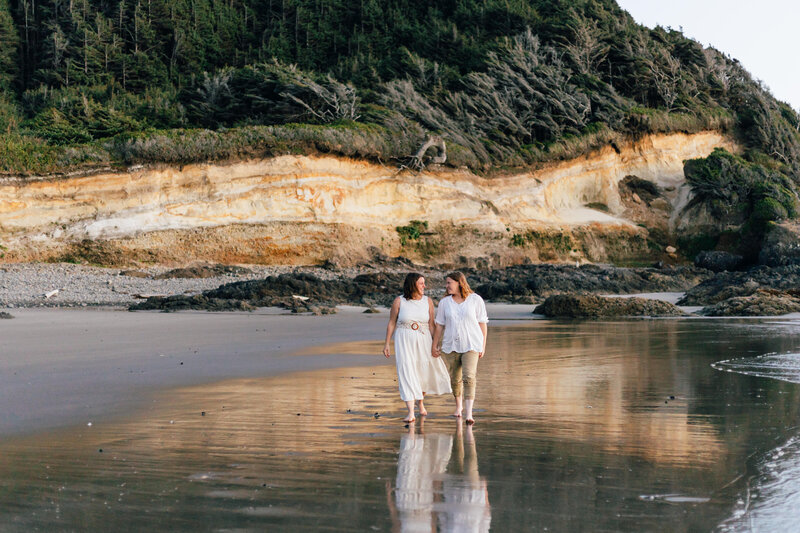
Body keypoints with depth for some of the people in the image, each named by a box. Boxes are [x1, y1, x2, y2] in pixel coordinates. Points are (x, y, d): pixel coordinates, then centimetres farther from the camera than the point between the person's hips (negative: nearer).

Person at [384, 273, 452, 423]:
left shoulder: (427, 301, 3)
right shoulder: (399, 301, -2)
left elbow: (431, 325, 4)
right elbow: (391, 323, 3)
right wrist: (387, 343, 0)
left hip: (423, 341, 2)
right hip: (404, 341, -2)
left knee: (425, 373, 7)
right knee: (406, 373, -10)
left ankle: (421, 402, 38)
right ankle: (410, 412, -14)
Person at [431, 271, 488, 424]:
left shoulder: (475, 300, -2)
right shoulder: (445, 303, 5)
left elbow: (482, 323, 2)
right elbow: (440, 325, 11)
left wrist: (483, 345, 1)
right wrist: (434, 345, 10)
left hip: (471, 345, -3)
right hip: (451, 346, 3)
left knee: (469, 377, -18)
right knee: (455, 378, 12)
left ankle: (469, 413, -22)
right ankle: (458, 405, 39)